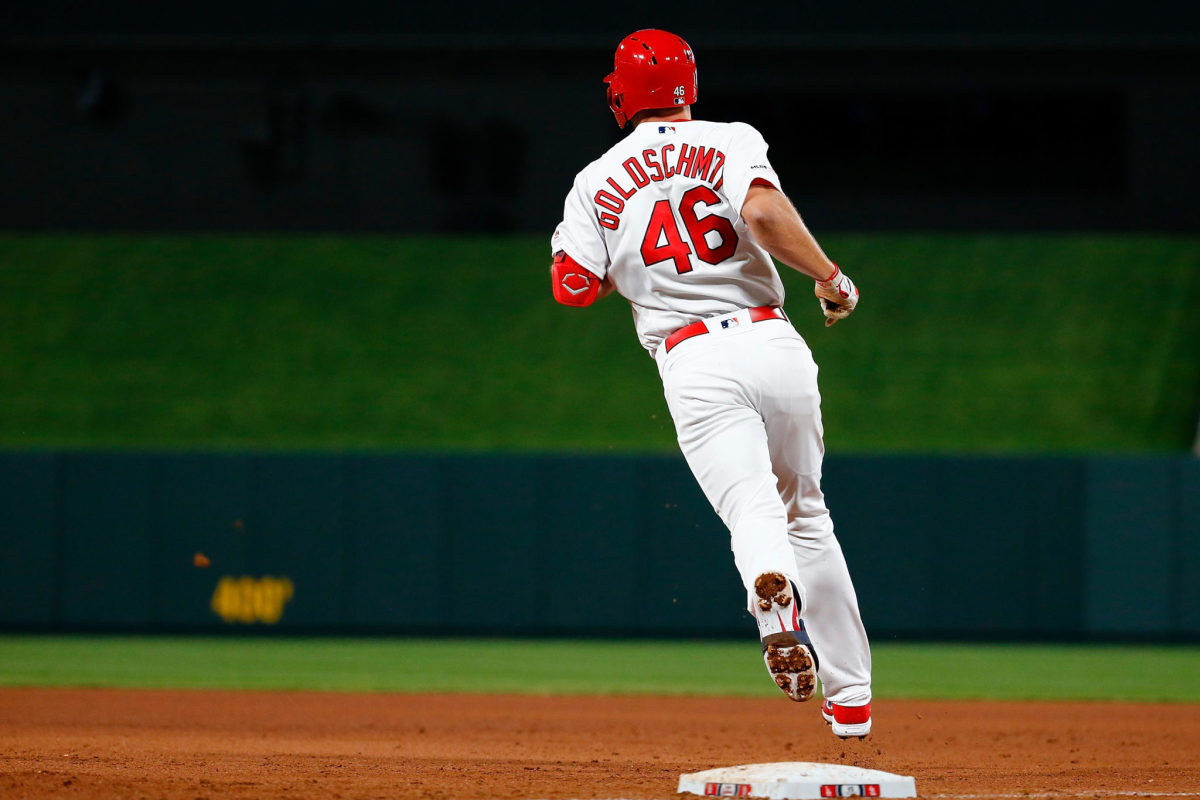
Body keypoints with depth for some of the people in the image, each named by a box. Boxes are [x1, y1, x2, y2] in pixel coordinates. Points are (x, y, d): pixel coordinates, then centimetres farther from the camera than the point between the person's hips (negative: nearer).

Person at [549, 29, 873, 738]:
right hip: (774, 345, 1)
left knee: (751, 507, -16)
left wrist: (568, 247, 26)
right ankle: (850, 697, 17)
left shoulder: (599, 182, 10)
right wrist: (830, 276, -4)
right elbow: (763, 211, -15)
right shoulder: (732, 142, 6)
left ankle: (773, 593, -53)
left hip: (694, 359, -1)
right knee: (806, 514, 16)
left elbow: (574, 286, 4)